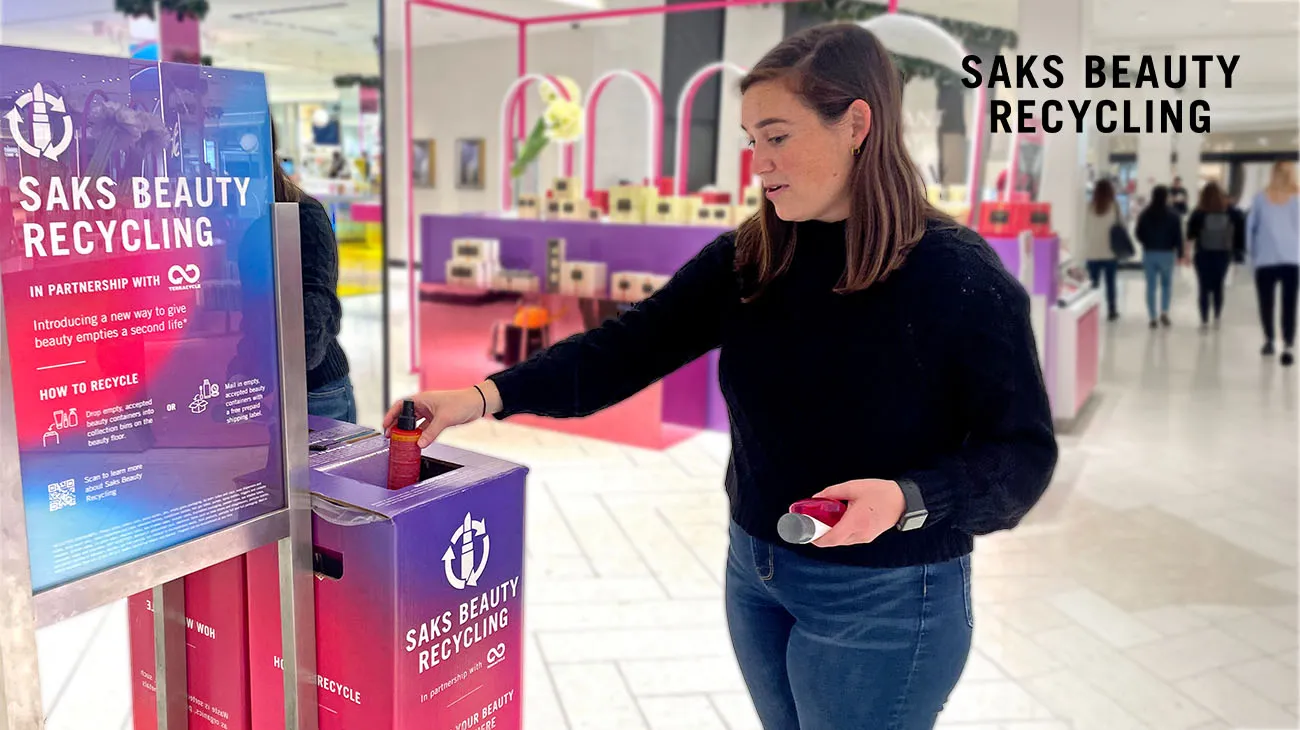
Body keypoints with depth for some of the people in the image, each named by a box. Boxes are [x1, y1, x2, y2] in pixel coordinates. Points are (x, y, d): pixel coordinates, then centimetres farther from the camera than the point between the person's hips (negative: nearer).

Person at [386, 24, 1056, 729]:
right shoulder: (745, 258, -2)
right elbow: (630, 346, -7)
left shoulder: (960, 275, -16)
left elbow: (1021, 452, -12)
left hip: (881, 597, -5)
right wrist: (490, 395, -17)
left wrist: (907, 500, -29)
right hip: (755, 568, 5)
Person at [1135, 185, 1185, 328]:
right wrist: (1180, 254, 2)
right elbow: (1178, 236, -6)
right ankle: (1164, 312, 1)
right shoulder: (1173, 216, -8)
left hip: (1149, 253, 1)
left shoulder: (1144, 215, -3)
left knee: (1151, 286, 6)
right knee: (1167, 284, 16)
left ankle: (1153, 318, 5)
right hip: (1167, 253, -1)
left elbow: (1139, 234, 3)